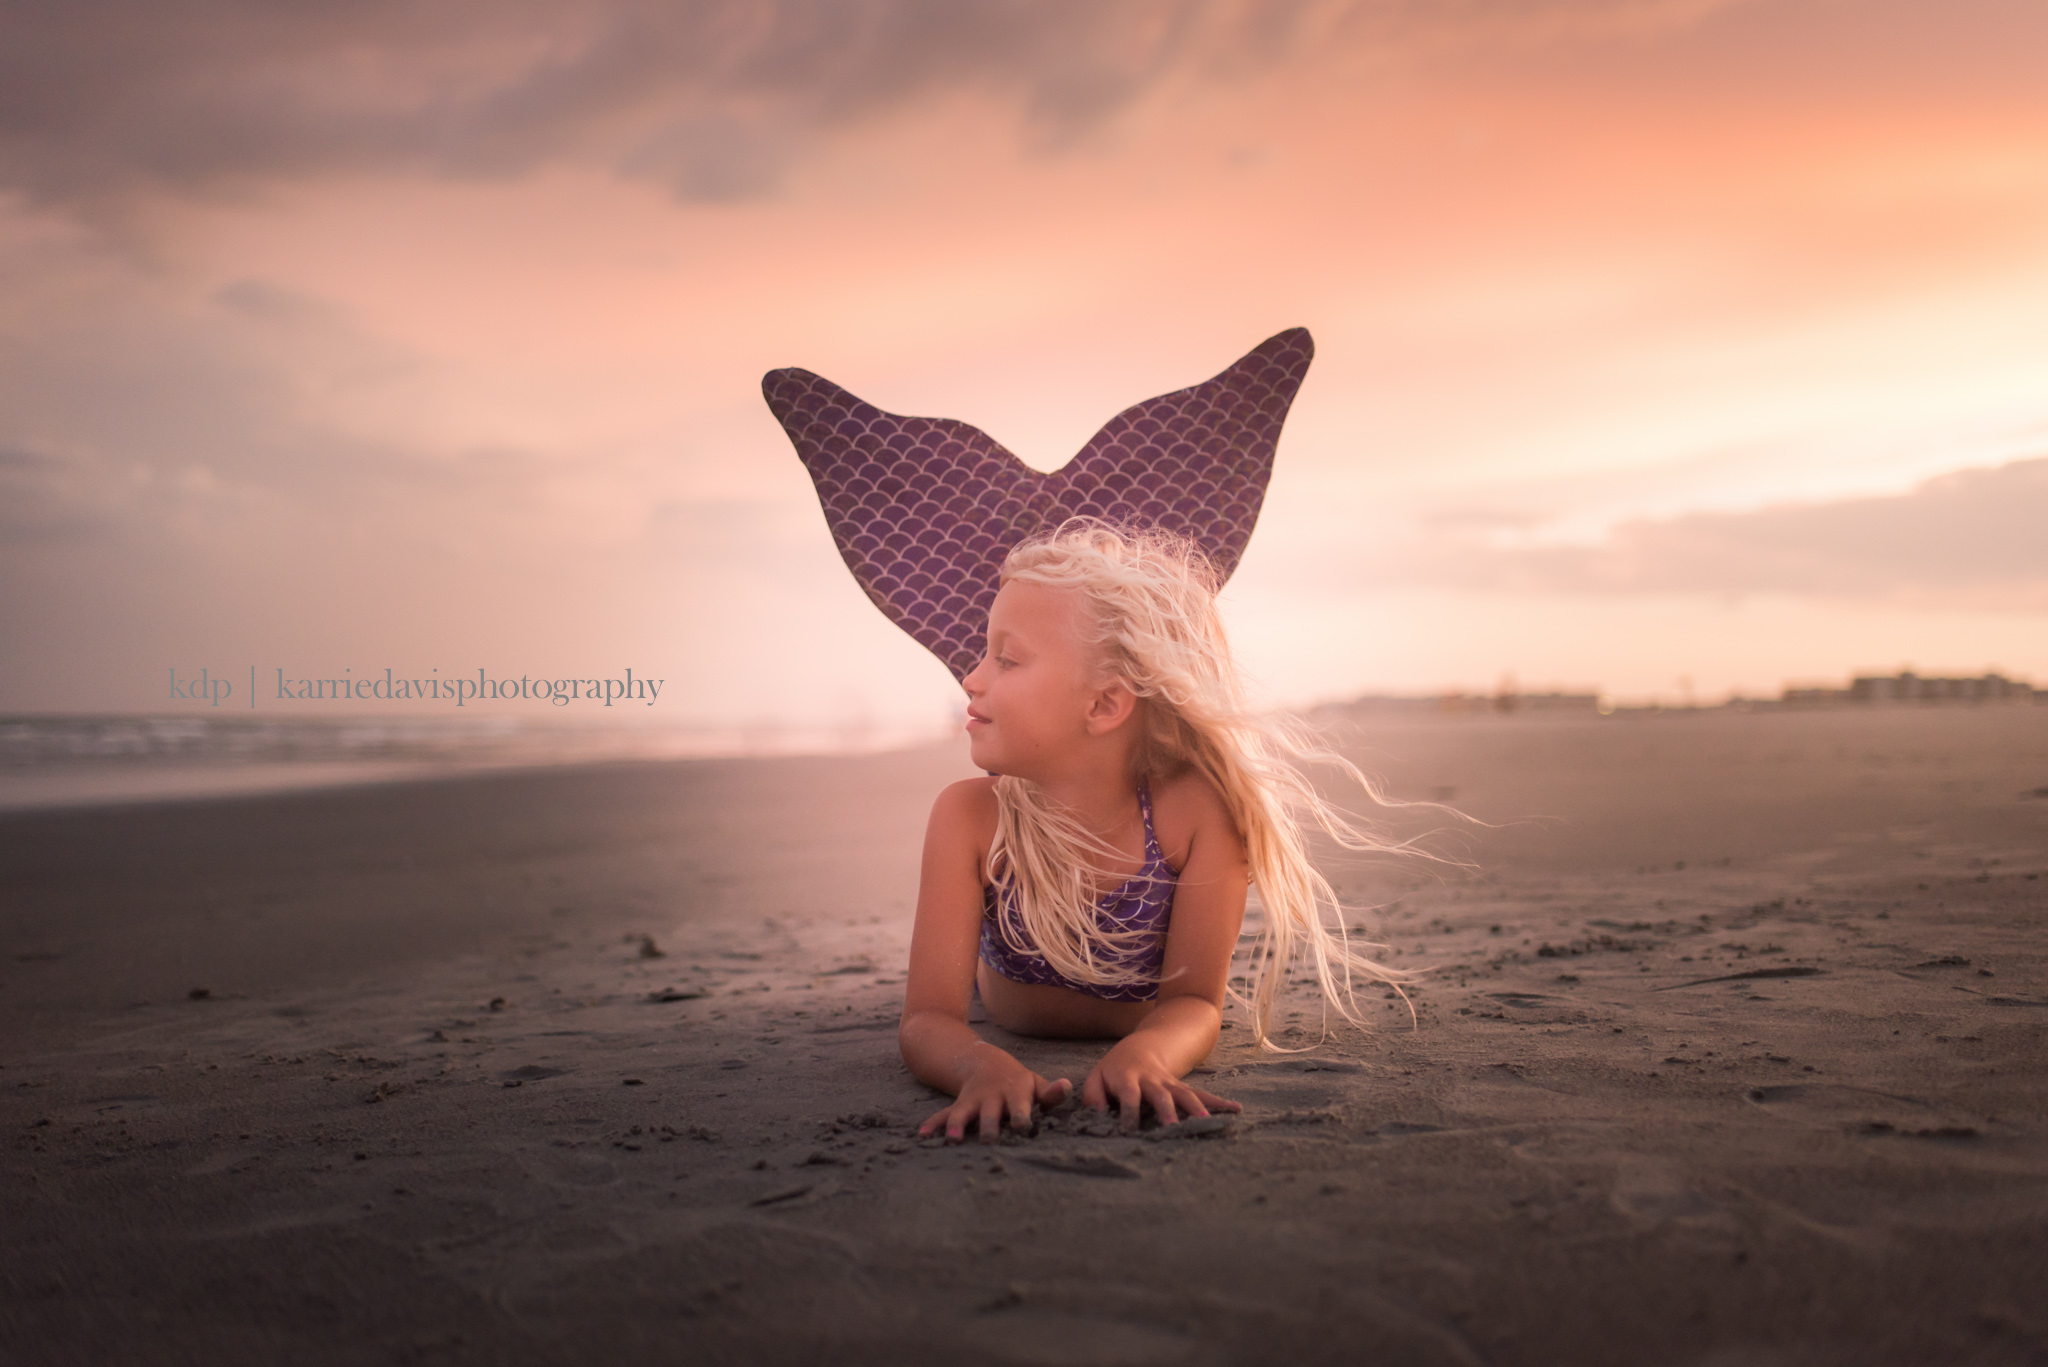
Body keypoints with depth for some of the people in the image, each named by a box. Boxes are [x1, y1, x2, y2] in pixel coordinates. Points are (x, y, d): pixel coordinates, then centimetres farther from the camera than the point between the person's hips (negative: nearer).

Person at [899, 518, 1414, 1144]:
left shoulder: (1198, 809, -42)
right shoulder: (970, 816, -39)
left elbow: (1193, 1002, -37)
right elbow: (928, 1018, -42)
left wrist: (1143, 1053, -63)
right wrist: (983, 1064, -67)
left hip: (1142, 1019, -1)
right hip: (1011, 1026, 1)